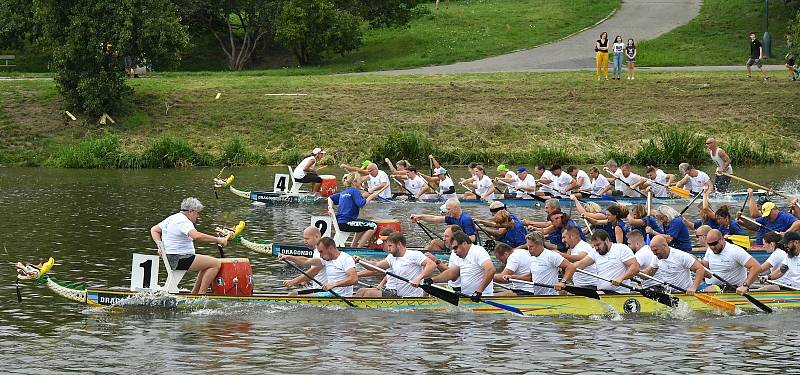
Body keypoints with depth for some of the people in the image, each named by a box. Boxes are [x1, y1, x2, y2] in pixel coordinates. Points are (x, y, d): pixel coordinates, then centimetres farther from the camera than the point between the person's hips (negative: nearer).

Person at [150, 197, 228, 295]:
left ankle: (194, 293, 21)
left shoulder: (171, 218, 15)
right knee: (216, 264, -11)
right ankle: (201, 294, -9)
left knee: (207, 264, 24)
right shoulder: (183, 221, -17)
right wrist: (218, 240, -30)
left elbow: (154, 230, 25)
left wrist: (160, 246, 13)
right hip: (180, 261, -11)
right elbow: (197, 236, -35)